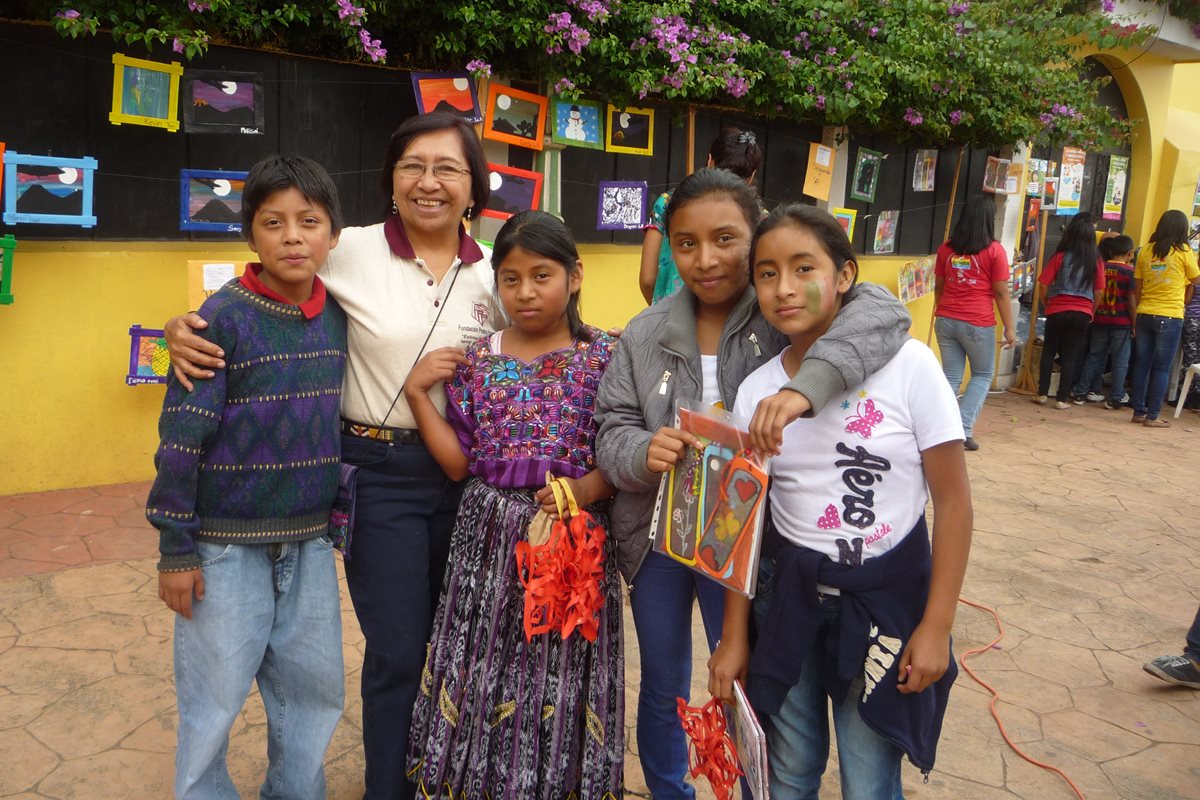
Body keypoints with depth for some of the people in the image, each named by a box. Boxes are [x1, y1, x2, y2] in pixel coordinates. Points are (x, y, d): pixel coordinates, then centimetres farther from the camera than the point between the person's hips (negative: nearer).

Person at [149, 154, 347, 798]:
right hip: (227, 544, -5)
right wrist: (176, 550, -11)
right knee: (215, 696, 8)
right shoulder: (225, 317, -13)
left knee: (315, 689, 15)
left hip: (309, 541, 5)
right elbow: (180, 437, -12)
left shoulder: (337, 316, 3)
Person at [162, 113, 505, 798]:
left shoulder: (494, 272, 1)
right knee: (397, 651, 2)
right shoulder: (353, 253, -8)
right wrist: (186, 325, -16)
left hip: (466, 471, 4)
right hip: (381, 472, -3)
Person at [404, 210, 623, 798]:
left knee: (558, 679, 8)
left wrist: (589, 489, -21)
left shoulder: (604, 356, -4)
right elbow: (460, 463, 2)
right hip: (489, 536, 2)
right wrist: (417, 393, -3)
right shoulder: (477, 360, 4)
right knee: (483, 672, 10)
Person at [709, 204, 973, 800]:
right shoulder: (754, 391, -4)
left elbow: (953, 501, -9)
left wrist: (936, 625, -10)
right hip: (789, 595, 3)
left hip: (888, 598, -3)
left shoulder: (908, 365, -14)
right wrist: (733, 636, 4)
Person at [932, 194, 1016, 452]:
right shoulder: (994, 250, -6)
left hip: (945, 320, 4)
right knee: (983, 375, 13)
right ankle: (963, 428, 2)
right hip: (977, 323, -4)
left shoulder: (946, 248, 7)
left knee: (951, 377, 10)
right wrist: (1009, 328, -1)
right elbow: (1001, 293, -6)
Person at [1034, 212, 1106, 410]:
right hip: (1082, 313, 1)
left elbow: (1043, 285, -7)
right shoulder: (1096, 261, -1)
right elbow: (1099, 292, 2)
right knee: (1071, 356, 6)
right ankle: (1062, 398, 7)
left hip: (1057, 311, -1)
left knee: (1049, 352, 13)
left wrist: (1048, 303, 10)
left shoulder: (1061, 256, -6)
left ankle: (1042, 393, 13)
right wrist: (1092, 312, 16)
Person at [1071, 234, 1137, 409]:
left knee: (1094, 357, 13)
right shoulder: (1130, 271, -8)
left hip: (1100, 320, 4)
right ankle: (1115, 398, 4)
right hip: (1121, 322, -4)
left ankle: (1079, 392, 13)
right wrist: (1134, 324, -2)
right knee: (1120, 361, 4)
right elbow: (1131, 300, -9)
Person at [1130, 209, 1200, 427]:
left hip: (1144, 315, 4)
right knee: (1161, 368, 2)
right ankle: (1152, 416, 4)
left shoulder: (1146, 250, 4)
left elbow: (1137, 286, 8)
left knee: (1141, 365, 10)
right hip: (1170, 317, -4)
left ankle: (1138, 412, 15)